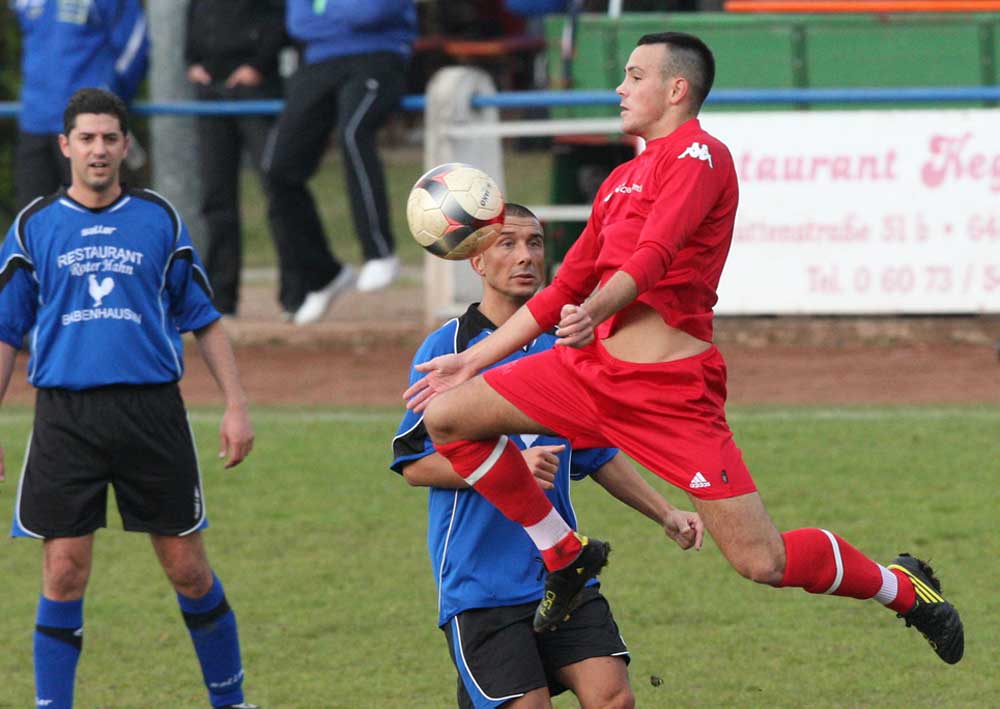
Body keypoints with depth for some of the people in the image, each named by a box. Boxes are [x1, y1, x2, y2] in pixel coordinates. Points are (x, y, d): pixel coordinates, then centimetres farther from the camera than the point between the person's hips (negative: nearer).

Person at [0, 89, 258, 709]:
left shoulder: (160, 221, 8)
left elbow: (205, 321, 12)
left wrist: (236, 404, 5)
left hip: (152, 408, 0)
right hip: (65, 417, 0)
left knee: (188, 567, 3)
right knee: (64, 574, -4)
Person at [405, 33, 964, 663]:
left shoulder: (699, 156, -4)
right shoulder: (622, 179, 22)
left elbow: (654, 254, -21)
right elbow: (567, 288, 27)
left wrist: (597, 310, -39)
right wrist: (475, 359, 25)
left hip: (670, 388, -8)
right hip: (592, 368, 8)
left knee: (762, 561, -11)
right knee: (446, 416, -4)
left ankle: (902, 586, 17)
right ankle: (565, 556, 10)